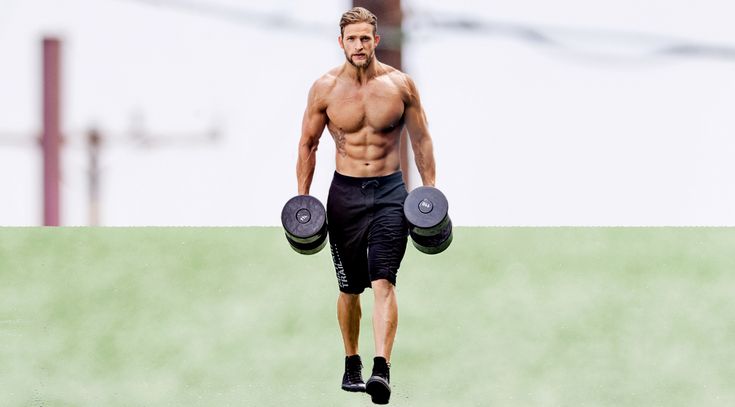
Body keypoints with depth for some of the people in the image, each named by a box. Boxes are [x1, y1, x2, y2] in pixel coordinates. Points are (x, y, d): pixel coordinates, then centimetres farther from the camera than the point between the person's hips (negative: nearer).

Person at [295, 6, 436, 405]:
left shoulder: (400, 85, -3)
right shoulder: (325, 88, -3)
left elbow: (421, 140, 6)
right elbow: (308, 144, 6)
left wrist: (430, 192, 0)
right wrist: (303, 198, 2)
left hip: (389, 191, -1)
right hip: (345, 192, 1)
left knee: (383, 282, -15)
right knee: (349, 288, 10)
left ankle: (382, 368, -26)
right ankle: (352, 364, 28)